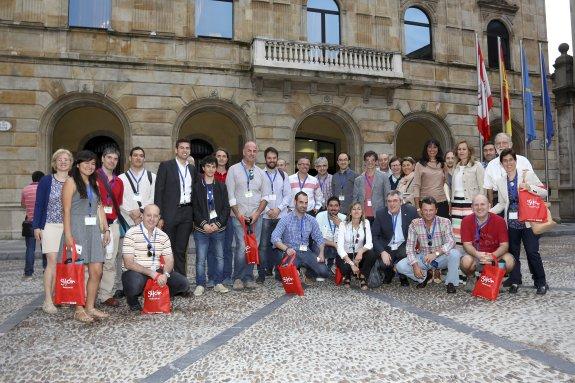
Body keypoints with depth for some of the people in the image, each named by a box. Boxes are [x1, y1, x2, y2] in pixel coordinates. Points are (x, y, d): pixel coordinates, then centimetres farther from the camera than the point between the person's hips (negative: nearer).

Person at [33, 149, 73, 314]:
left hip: (69, 227, 3)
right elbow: (38, 204, 3)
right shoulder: (46, 181, 2)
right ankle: (48, 300, -5)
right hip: (50, 226, -2)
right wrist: (36, 226, -3)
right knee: (52, 261, -9)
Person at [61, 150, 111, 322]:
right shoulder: (71, 182, -2)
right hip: (77, 229, -6)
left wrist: (106, 229, 10)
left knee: (97, 271, 3)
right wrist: (68, 235, -15)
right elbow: (66, 210, -8)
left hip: (94, 229, 6)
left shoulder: (95, 183, 16)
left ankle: (90, 307, 15)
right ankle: (79, 310, 9)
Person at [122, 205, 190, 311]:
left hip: (157, 271, 4)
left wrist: (165, 275, -20)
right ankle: (132, 298, 1)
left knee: (183, 283, -13)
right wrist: (151, 273, -26)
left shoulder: (163, 236, 6)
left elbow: (169, 261, 3)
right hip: (136, 272, -4)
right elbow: (128, 263, -17)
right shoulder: (131, 234, -10)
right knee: (134, 285, -38)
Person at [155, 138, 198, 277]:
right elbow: (158, 192, -5)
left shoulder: (193, 169, 13)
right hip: (170, 213, -4)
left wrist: (195, 216, 9)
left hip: (187, 213, 4)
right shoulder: (166, 166, -1)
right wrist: (159, 216, -11)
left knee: (181, 250, 10)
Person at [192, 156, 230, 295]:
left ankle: (218, 283, 19)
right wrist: (204, 224, -13)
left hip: (218, 228, 2)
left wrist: (218, 224, -8)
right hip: (201, 228, -2)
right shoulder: (197, 187, 3)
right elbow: (195, 208, -2)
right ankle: (200, 285, 11)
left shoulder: (221, 186, 8)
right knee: (200, 258, 0)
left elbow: (226, 208, 4)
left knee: (219, 257, 7)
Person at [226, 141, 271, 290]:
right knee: (242, 248, -10)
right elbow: (230, 195, -2)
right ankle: (238, 278, 6)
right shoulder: (234, 169, 3)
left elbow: (265, 195, 8)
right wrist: (238, 215, -8)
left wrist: (257, 213, -5)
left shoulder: (261, 173, 13)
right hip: (239, 216, -3)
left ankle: (248, 278, 14)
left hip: (256, 216, 3)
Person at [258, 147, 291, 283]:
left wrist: (278, 209, -6)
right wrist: (267, 210, -9)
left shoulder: (283, 175, 10)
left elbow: (288, 195, 7)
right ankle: (262, 273, 0)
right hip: (264, 216, -2)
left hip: (281, 215, 3)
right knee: (263, 245, -5)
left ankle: (275, 270, 17)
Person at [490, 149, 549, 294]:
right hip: (511, 222, 4)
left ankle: (541, 282, 12)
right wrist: (488, 212, 1)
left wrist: (529, 187, -16)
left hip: (527, 221, -3)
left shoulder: (528, 174, 0)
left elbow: (544, 192, 0)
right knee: (513, 252, 9)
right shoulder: (500, 182, 9)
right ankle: (515, 281, 22)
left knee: (532, 252, -4)